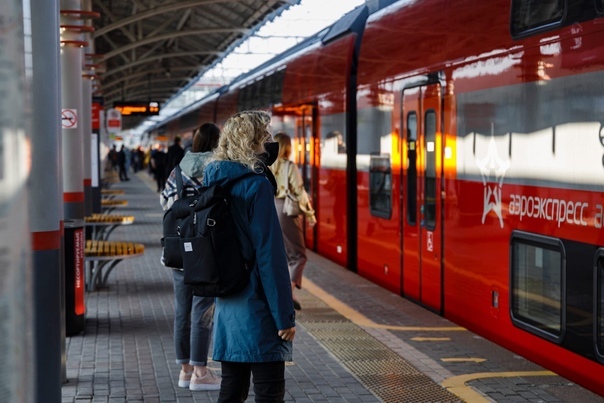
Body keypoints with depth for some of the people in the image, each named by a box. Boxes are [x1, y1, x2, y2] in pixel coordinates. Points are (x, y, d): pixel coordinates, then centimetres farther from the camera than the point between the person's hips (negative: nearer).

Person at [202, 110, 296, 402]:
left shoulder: (213, 181, 8)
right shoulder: (256, 186, -15)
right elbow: (269, 255, -18)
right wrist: (285, 315, -15)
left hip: (226, 305, 8)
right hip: (256, 307, -8)